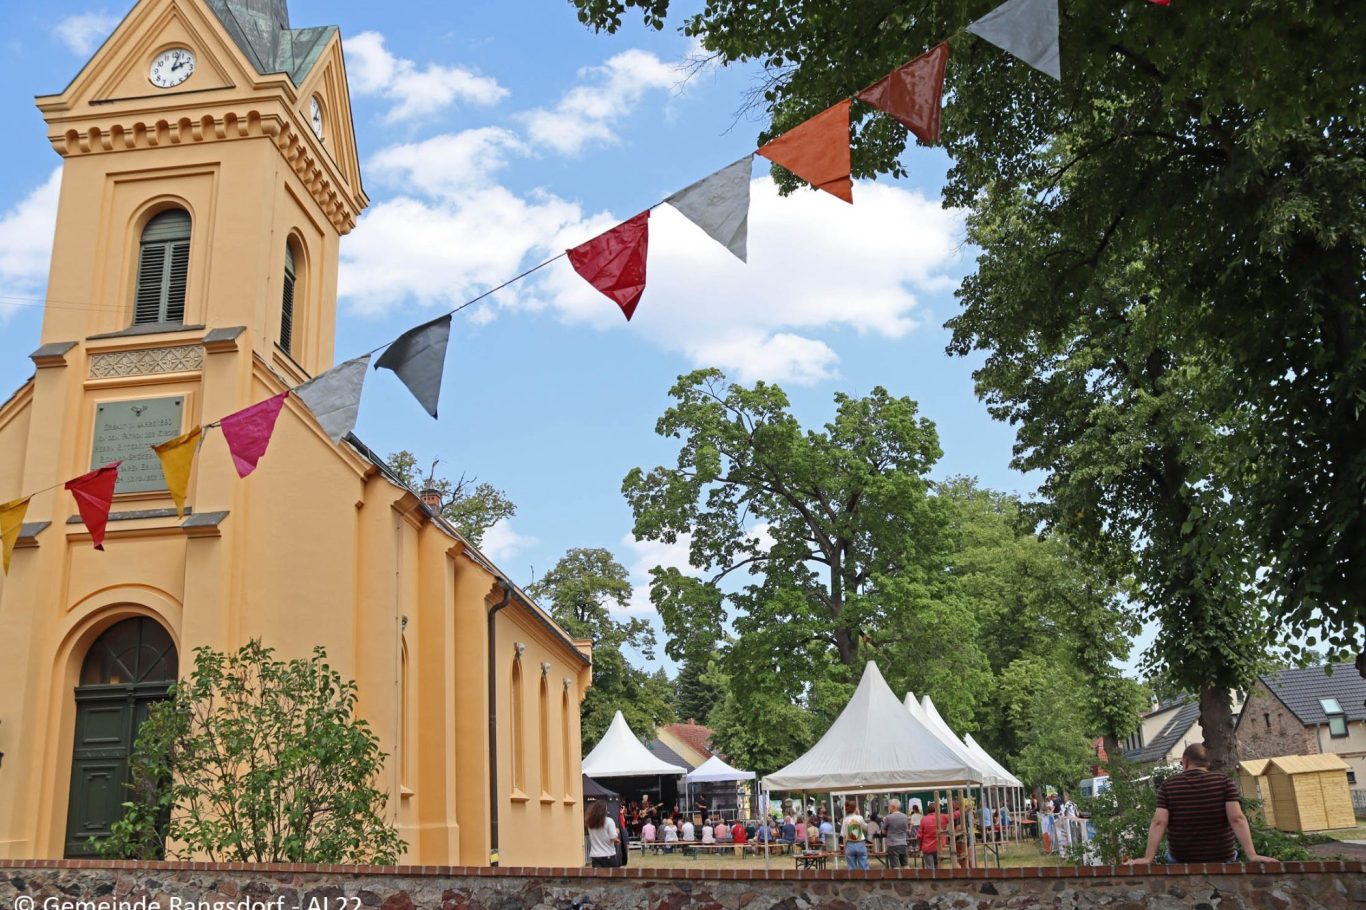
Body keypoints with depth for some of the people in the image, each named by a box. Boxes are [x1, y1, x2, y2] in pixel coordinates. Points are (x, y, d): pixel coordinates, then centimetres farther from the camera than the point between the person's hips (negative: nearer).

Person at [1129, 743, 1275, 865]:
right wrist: (1252, 855, -16)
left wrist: (1148, 858, -15)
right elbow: (1237, 818, -15)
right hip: (1222, 860, 0)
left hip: (1181, 860, 0)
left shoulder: (1168, 785, -3)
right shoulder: (1224, 781, -4)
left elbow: (1159, 822, -12)